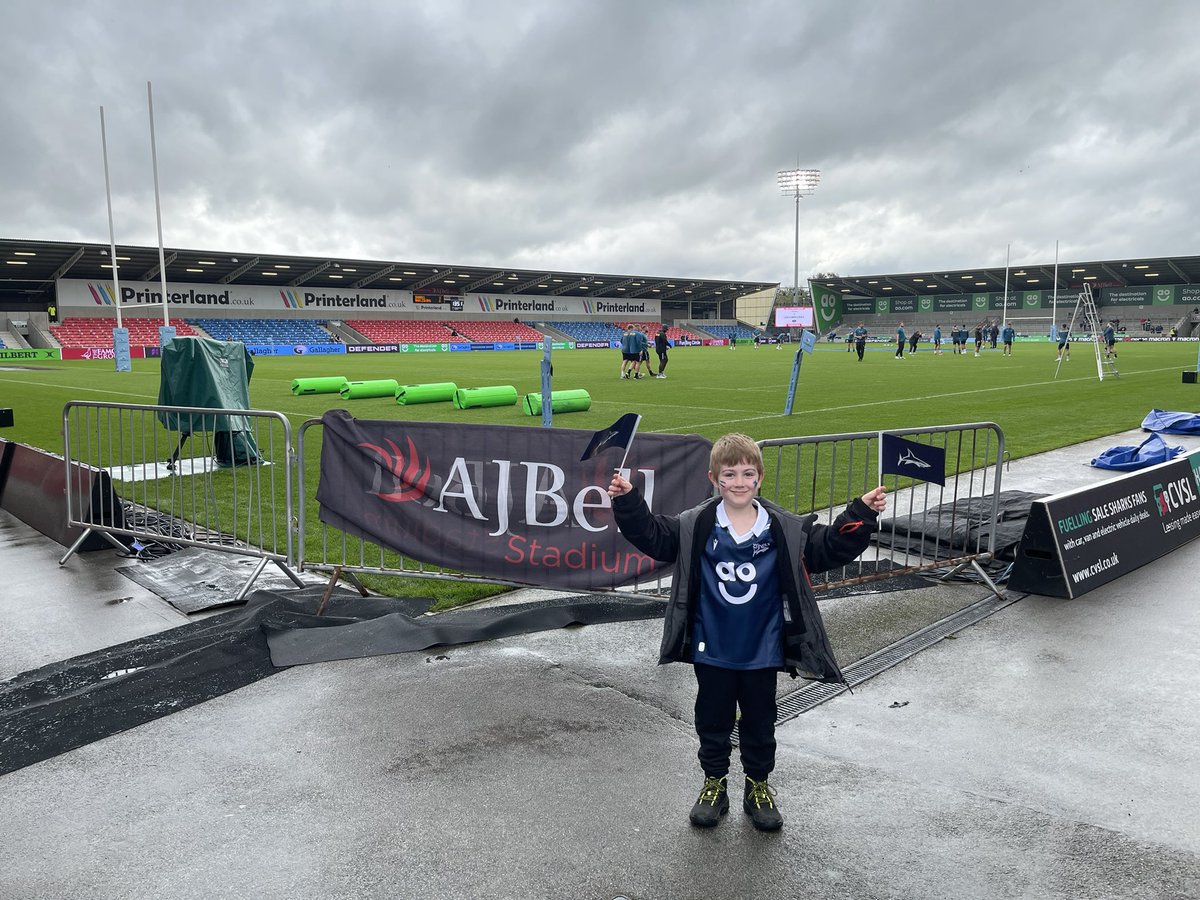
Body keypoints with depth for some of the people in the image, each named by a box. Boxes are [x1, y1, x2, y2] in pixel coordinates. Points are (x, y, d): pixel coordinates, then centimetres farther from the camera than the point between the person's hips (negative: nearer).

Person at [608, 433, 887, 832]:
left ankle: (758, 787, 37)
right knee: (712, 722, 15)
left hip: (762, 652, 1)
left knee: (760, 724, 16)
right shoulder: (695, 527, -9)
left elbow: (832, 546, -4)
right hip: (712, 652, 0)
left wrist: (863, 514, -16)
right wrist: (627, 501, -20)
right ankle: (714, 785, 35)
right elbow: (651, 535, -7)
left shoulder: (785, 529, -7)